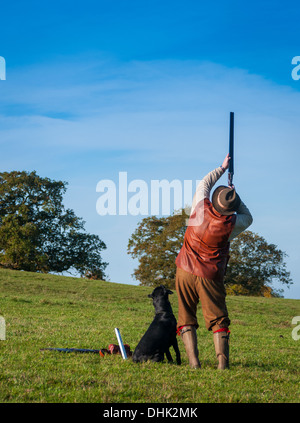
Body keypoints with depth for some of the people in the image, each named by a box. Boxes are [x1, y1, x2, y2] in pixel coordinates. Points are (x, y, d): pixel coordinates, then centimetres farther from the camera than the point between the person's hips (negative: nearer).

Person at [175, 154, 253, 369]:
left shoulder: (201, 208, -7)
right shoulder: (232, 224, -10)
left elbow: (205, 183, 14)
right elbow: (248, 218, 15)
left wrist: (223, 168, 23)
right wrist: (235, 196, 16)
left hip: (185, 271, 2)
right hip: (211, 276, -2)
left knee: (186, 317, 7)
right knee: (218, 319, 4)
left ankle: (193, 361, -4)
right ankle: (223, 363, -9)